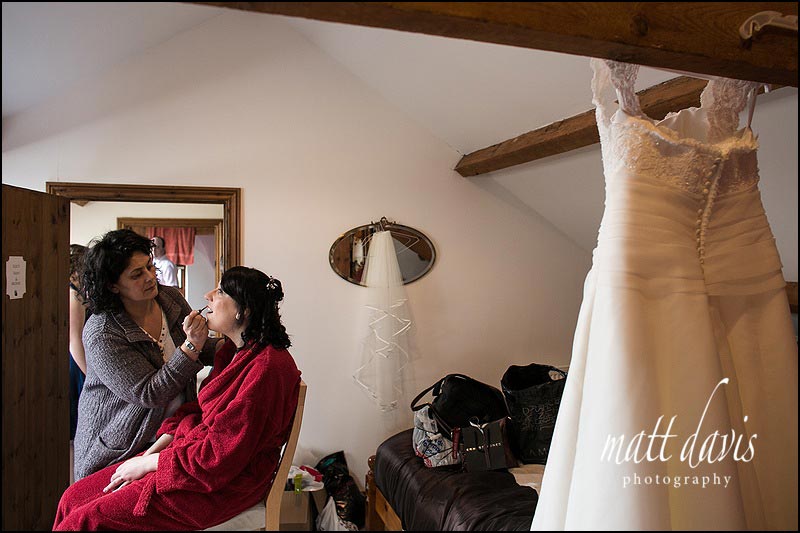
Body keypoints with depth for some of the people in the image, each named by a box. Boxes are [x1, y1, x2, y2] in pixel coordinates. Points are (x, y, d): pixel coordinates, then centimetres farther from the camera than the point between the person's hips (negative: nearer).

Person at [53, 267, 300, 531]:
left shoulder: (267, 367, -25)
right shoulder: (234, 350, 7)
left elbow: (219, 457, -22)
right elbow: (198, 410, 12)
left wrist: (146, 463, -11)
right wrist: (150, 453, -1)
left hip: (220, 486, -9)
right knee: (73, 498, 6)